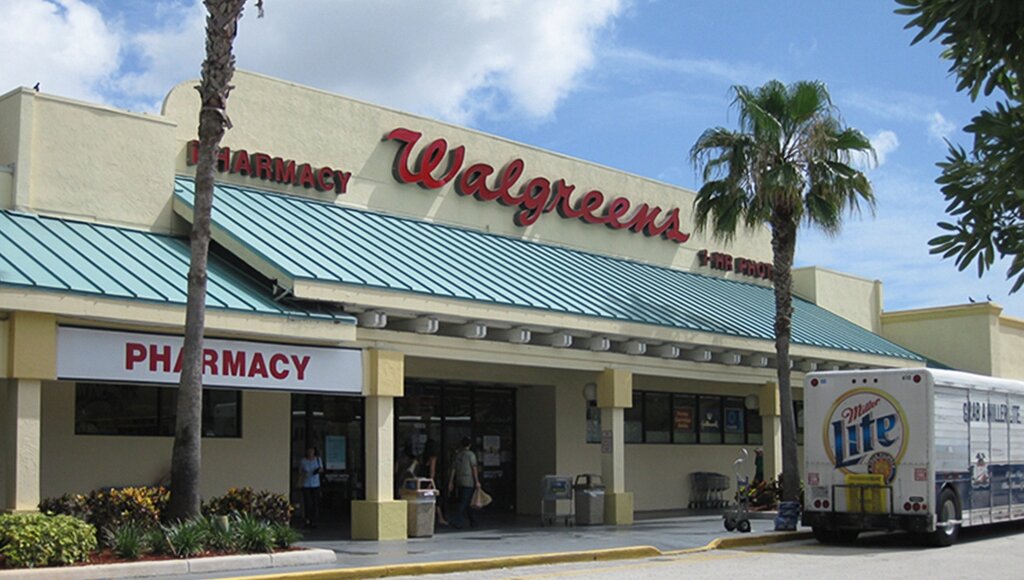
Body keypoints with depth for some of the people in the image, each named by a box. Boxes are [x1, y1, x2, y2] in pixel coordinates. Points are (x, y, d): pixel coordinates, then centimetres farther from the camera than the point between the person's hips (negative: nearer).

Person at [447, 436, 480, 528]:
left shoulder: (457, 455, 10)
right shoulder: (471, 454, -8)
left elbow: (453, 469, 10)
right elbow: (474, 468, -12)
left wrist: (451, 482, 13)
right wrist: (477, 481, -11)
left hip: (459, 481, 7)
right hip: (469, 482, -7)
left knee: (466, 503, 13)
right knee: (464, 502, -7)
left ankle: (473, 521, 20)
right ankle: (457, 520, -15)